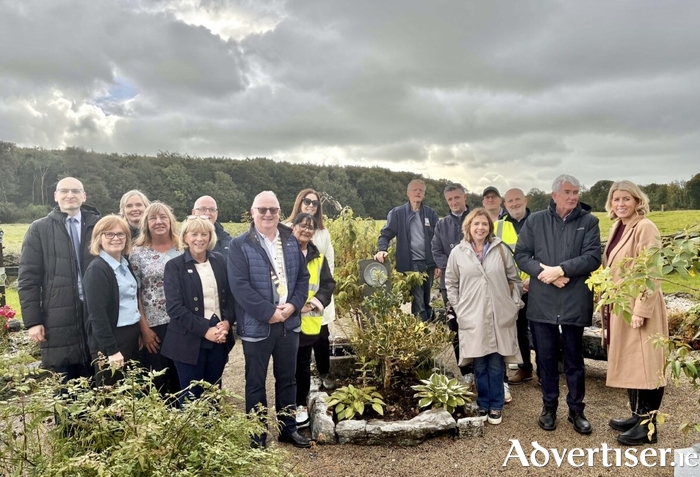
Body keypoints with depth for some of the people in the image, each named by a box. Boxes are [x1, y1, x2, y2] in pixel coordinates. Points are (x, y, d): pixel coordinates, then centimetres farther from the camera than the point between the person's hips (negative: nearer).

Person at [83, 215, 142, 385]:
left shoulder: (126, 264, 9)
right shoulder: (97, 269, -15)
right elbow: (97, 314, -19)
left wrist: (140, 332, 12)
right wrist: (112, 349, -20)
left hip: (132, 336, 8)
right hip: (110, 341, -8)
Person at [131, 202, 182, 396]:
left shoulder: (182, 249, 4)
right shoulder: (138, 252, -1)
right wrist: (144, 329, -6)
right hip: (154, 325, -2)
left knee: (181, 379, 11)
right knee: (155, 382, 7)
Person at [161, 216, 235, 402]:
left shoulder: (220, 262, 8)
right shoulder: (174, 266, -5)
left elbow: (230, 297, 10)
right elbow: (174, 307, -12)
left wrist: (227, 322, -9)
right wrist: (204, 330, -18)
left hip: (219, 338, 4)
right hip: (189, 342, -4)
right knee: (191, 397, 7)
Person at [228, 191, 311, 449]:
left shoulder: (291, 242, 8)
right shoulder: (239, 245, -8)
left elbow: (303, 276, 6)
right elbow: (240, 285, -16)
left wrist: (293, 305, -9)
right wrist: (268, 312, -19)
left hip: (289, 322, 5)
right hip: (257, 325, -4)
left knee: (287, 379, 16)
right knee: (256, 382, 9)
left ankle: (288, 428, 32)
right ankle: (258, 435, 24)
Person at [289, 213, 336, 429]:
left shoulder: (318, 257, 10)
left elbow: (328, 284, 5)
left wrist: (314, 303, -11)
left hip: (308, 321, 3)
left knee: (303, 364, 13)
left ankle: (301, 406, 27)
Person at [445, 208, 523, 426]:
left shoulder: (501, 249, 2)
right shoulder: (458, 252, 1)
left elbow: (514, 279, 9)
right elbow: (450, 283, 8)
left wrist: (514, 304, 4)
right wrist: (458, 308, 2)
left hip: (500, 316, 0)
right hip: (473, 318, 0)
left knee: (496, 363, 7)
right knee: (480, 364, 8)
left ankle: (496, 406, 21)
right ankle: (483, 404, 24)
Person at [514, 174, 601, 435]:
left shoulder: (589, 221, 0)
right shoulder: (535, 220, 4)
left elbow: (592, 258, -10)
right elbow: (521, 255, 0)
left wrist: (560, 269, -18)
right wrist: (544, 273, -14)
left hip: (575, 302, -1)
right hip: (542, 302, 1)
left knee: (574, 360, 12)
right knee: (546, 358, 12)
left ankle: (576, 410, 28)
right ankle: (549, 406, 29)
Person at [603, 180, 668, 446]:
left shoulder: (645, 227, -14)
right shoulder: (617, 227, 11)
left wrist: (641, 310, -21)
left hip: (639, 307, -9)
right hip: (620, 306, 9)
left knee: (644, 363, 0)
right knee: (629, 362, 15)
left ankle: (648, 425, 10)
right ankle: (637, 415, 27)